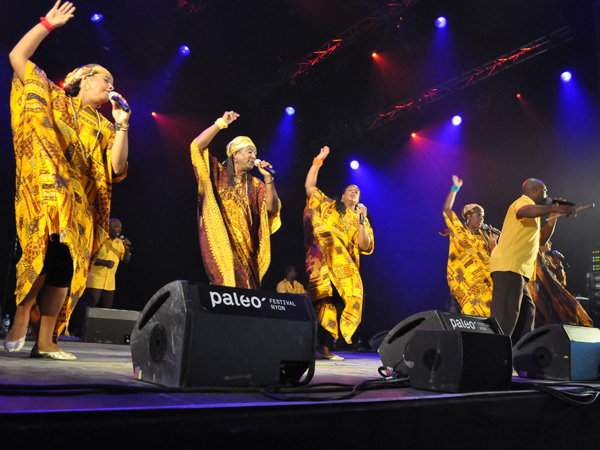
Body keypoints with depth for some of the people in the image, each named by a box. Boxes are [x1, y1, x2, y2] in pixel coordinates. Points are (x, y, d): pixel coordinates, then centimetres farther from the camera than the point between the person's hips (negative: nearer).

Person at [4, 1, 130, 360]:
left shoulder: (104, 127, 19)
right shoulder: (52, 98, 14)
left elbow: (117, 168, 6)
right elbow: (18, 56, 9)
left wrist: (122, 125, 3)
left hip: (79, 205, 4)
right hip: (45, 194, -4)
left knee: (65, 266, -4)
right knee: (48, 249, -24)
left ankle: (46, 341, 0)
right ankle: (20, 319, -11)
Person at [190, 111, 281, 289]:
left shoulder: (255, 184, 18)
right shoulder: (218, 173, 10)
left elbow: (271, 208, 5)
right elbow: (198, 145, -2)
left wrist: (268, 177, -3)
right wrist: (221, 123, -3)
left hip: (246, 246, 4)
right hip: (221, 244, -4)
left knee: (248, 292, -7)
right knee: (232, 284, -19)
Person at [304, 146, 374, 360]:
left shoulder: (362, 220, 21)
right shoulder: (328, 205, 20)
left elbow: (365, 247, 7)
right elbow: (309, 185, 14)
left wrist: (361, 221, 0)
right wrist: (318, 161, 13)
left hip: (346, 266, 3)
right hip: (324, 259, -3)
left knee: (341, 300, -6)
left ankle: (325, 346, 0)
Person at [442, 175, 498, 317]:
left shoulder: (483, 235, 21)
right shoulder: (459, 230, 8)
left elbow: (491, 256, 21)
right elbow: (447, 209, 1)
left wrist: (493, 242, 4)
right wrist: (455, 188, 2)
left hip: (484, 276, 5)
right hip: (464, 277, -5)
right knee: (475, 307, -19)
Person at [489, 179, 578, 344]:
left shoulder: (533, 216, 30)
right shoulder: (523, 201, -2)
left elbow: (542, 239, 34)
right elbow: (523, 211, -28)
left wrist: (553, 217, 26)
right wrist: (554, 208, -29)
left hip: (518, 270, 11)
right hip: (509, 267, -11)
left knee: (526, 313, 15)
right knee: (505, 317, -18)